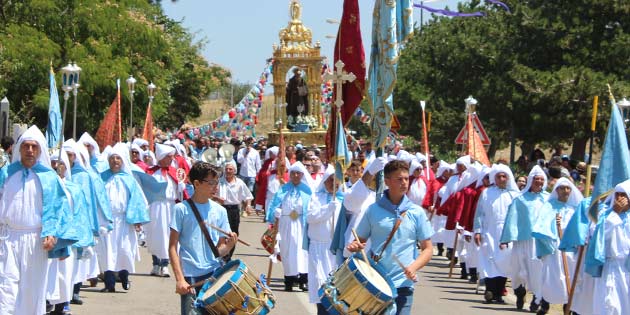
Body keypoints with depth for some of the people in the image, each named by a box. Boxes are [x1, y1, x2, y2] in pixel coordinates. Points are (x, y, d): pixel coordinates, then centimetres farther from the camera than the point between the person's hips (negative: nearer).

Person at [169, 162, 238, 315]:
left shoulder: (220, 211, 9)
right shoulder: (181, 209, -2)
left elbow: (219, 250, 11)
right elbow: (172, 247, -3)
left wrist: (229, 245, -12)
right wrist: (179, 279, -12)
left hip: (215, 274, 4)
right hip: (191, 278, -3)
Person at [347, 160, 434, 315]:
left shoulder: (416, 213, 3)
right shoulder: (373, 210, 4)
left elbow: (427, 249, 6)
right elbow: (361, 240, 12)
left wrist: (413, 267, -12)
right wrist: (355, 246, -12)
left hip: (402, 284, -1)